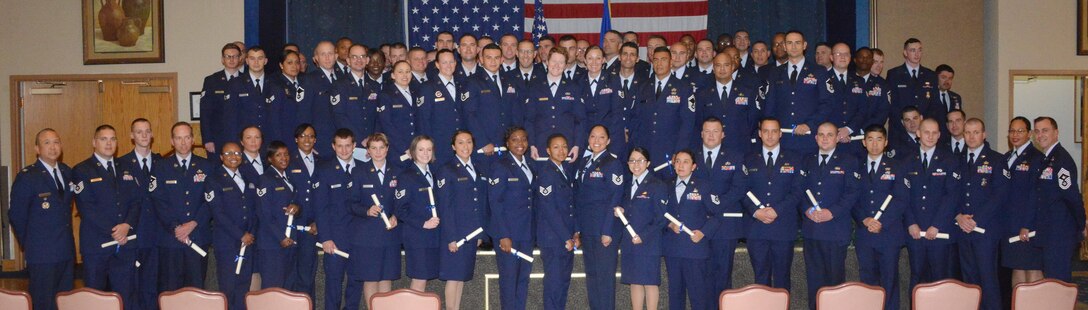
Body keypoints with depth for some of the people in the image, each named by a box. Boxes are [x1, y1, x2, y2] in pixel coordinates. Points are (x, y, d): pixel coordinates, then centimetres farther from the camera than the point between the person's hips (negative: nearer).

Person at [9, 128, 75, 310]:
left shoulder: (67, 172, 9)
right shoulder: (26, 177, -9)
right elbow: (16, 215, -6)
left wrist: (66, 238, 12)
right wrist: (28, 244, 1)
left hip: (67, 251, 6)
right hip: (42, 254, -6)